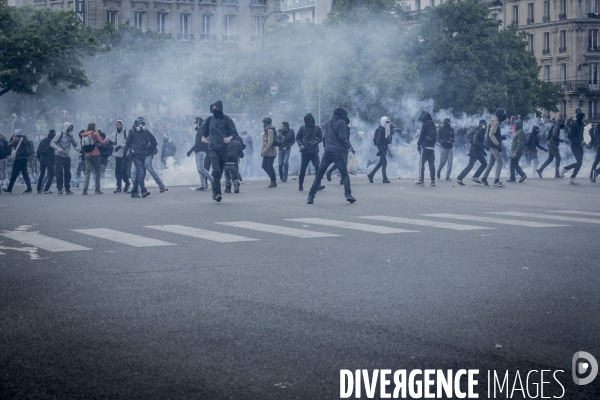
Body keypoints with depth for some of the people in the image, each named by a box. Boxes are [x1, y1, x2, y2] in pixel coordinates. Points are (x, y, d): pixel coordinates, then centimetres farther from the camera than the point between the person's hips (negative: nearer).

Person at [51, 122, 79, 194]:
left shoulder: (70, 136, 8)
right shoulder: (60, 135, -7)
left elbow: (75, 145, 0)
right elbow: (52, 143, -11)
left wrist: (72, 137, -13)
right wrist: (58, 148, -28)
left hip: (67, 157, 5)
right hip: (59, 156, -5)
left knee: (67, 173, 6)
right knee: (59, 172, -10)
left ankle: (67, 189, 14)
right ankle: (59, 189, -8)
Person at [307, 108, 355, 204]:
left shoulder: (328, 123, 17)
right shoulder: (341, 122, -2)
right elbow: (342, 137, -10)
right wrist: (348, 146, 3)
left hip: (327, 152, 5)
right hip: (337, 152, -5)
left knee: (319, 174, 7)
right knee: (345, 174, 3)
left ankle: (311, 196, 0)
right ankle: (348, 194, -12)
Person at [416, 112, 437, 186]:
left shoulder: (425, 125, -4)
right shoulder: (433, 126, 14)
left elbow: (421, 135, -7)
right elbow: (436, 136, 16)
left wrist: (418, 145, -2)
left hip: (425, 147, -6)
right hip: (432, 147, 6)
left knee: (421, 163, -3)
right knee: (432, 163, 5)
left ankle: (421, 180, -9)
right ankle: (433, 180, 1)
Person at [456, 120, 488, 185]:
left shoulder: (482, 132, 11)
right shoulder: (478, 132, -17)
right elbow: (475, 142, -26)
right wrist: (484, 146, -27)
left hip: (479, 151, 9)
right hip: (474, 151, -9)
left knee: (484, 164, 7)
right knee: (470, 166, -8)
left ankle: (475, 177, 11)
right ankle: (459, 178, -2)